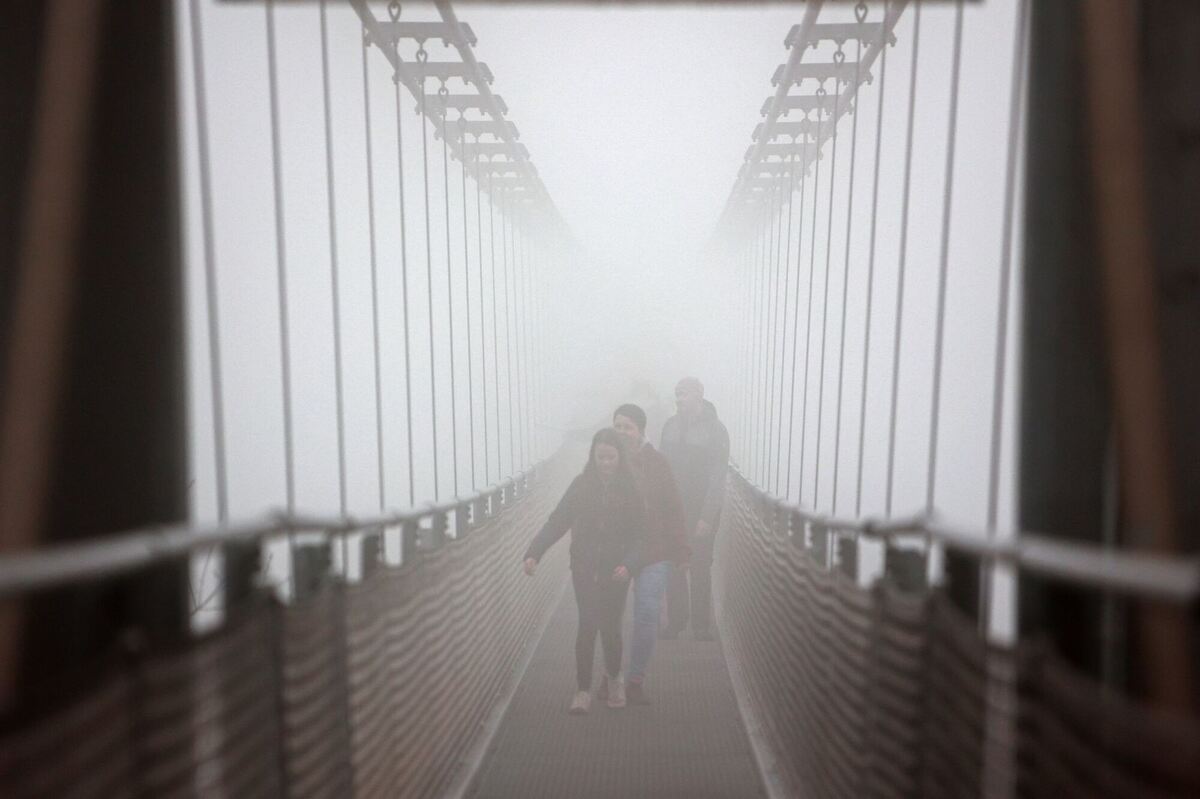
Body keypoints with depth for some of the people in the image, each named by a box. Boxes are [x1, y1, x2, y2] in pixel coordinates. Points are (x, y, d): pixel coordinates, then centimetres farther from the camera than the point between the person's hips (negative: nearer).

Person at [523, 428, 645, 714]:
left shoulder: (631, 489, -5)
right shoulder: (581, 485, -2)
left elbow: (638, 534, -5)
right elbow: (557, 521, -6)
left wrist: (628, 564, -21)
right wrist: (534, 553, -17)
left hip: (616, 571, -1)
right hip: (585, 569, 1)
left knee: (610, 627, 3)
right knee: (587, 625, -3)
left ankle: (613, 678, 31)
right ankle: (583, 689, 11)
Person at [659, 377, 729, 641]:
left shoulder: (715, 429, -7)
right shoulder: (671, 425, 8)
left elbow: (717, 477, -10)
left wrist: (707, 517, -16)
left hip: (702, 510, -4)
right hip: (672, 508, 4)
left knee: (700, 568, -1)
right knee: (673, 566, 5)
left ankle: (701, 625, 10)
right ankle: (675, 621, 15)